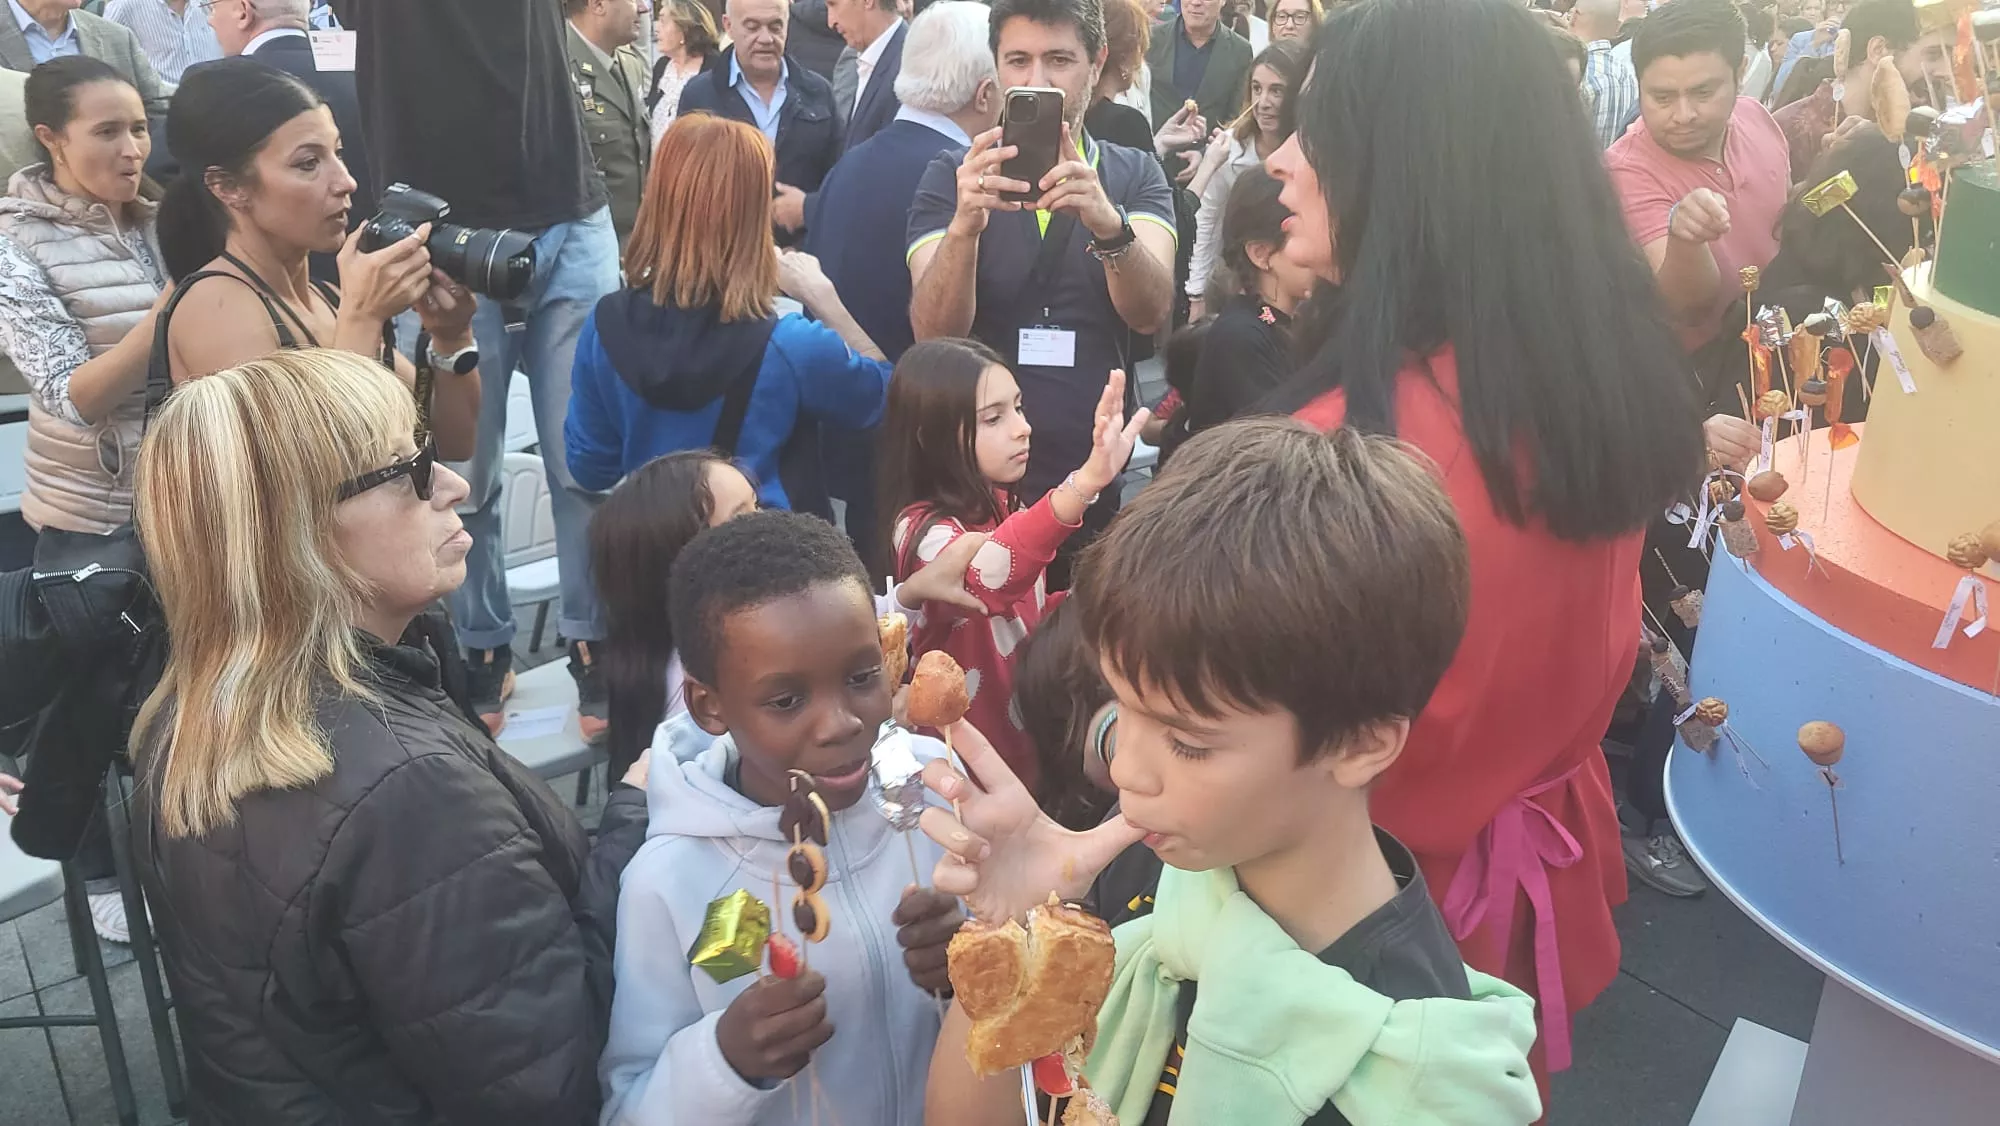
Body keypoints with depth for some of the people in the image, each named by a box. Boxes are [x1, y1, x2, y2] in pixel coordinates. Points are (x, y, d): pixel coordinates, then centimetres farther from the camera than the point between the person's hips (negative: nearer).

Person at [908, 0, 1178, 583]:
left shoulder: (1136, 176, 2)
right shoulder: (951, 178, 0)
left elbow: (1150, 312, -15)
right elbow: (934, 334, -14)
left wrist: (1108, 225, -35)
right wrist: (965, 225, -33)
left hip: (1103, 483, 1)